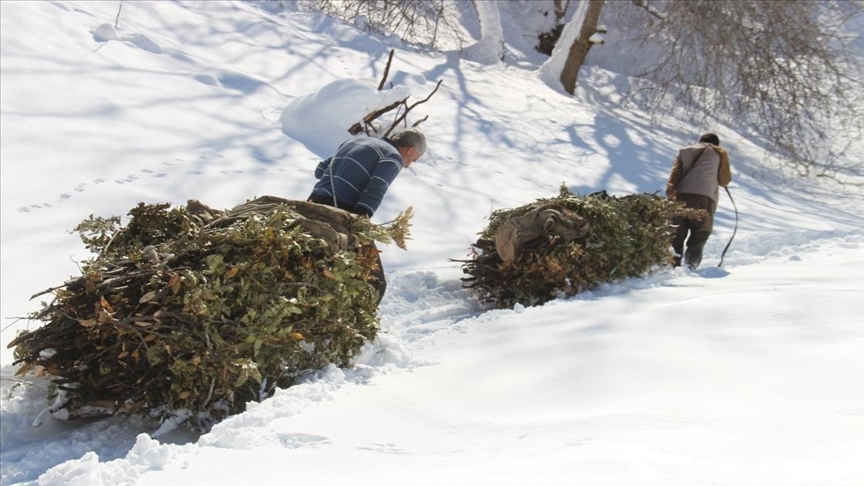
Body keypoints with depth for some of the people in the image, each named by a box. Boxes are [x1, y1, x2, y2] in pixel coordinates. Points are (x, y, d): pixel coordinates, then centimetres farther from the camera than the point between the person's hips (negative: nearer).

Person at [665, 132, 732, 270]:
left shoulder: (685, 151, 27)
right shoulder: (720, 153, 20)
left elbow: (675, 171, 10)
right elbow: (724, 180, 18)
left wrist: (670, 189, -4)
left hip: (681, 194, 3)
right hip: (705, 195, -3)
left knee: (677, 232, 6)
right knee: (700, 233, 1)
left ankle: (672, 262, -7)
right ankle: (691, 262, -18)